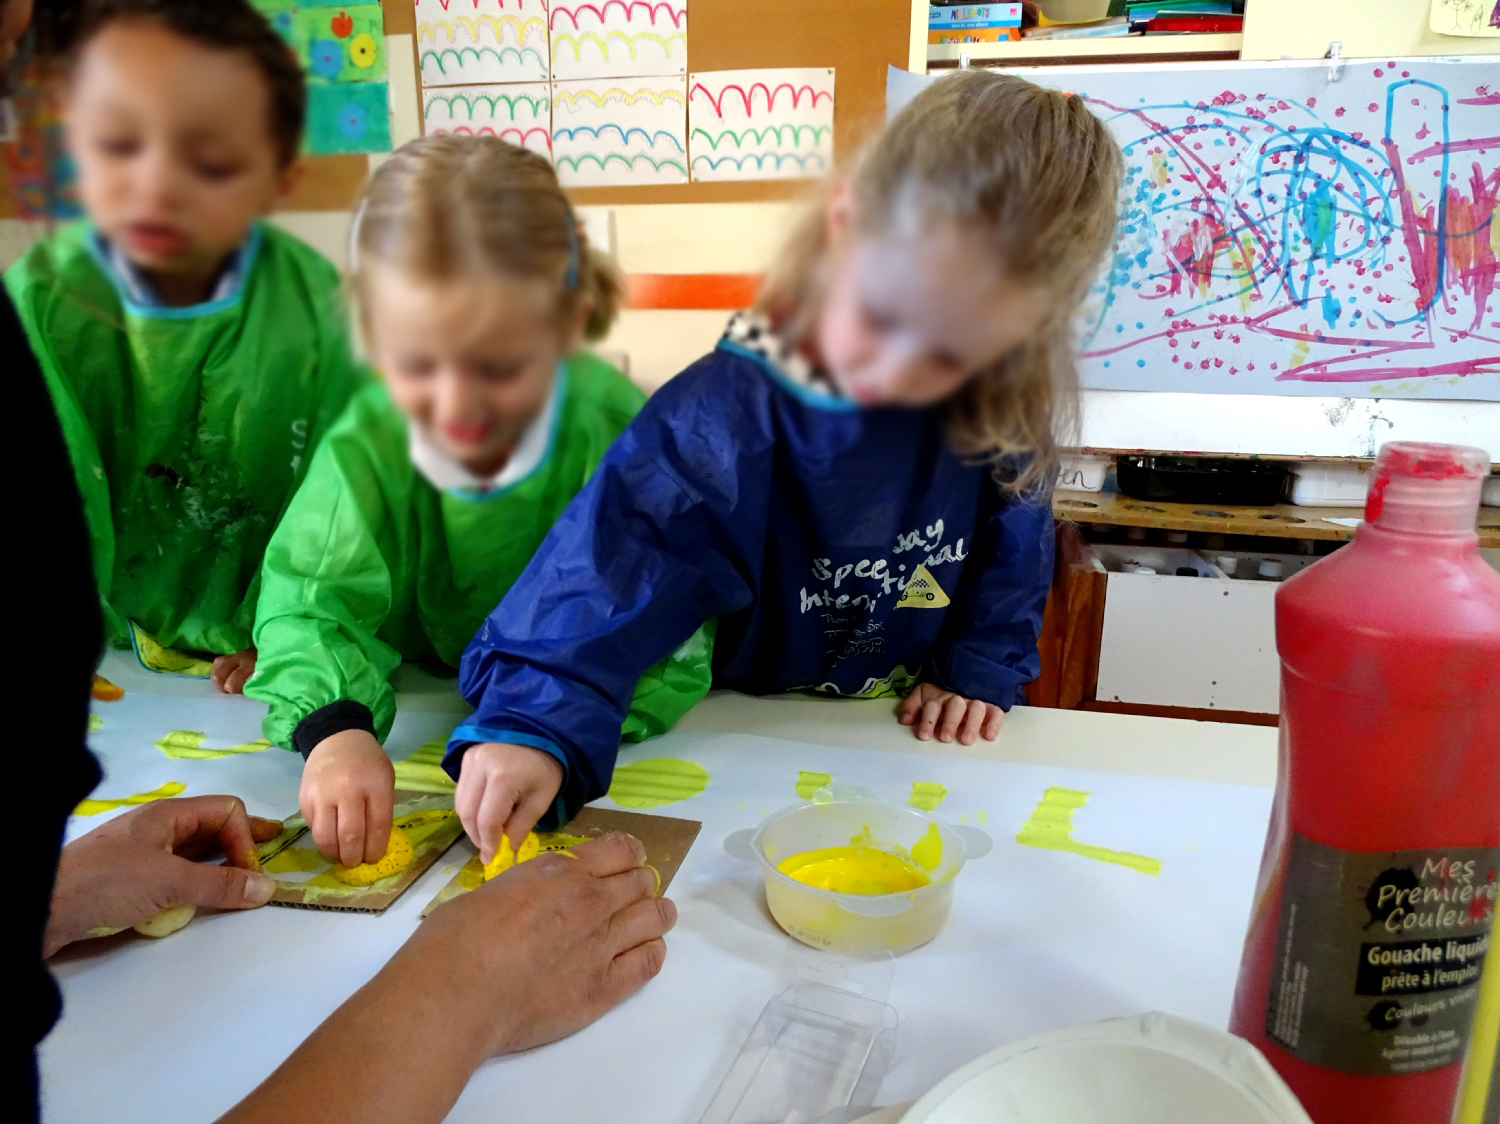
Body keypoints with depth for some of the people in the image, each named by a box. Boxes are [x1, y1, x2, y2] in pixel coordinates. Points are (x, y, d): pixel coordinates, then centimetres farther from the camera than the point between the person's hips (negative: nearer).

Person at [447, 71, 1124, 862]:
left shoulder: (995, 412, -9)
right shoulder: (723, 420, -22)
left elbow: (1013, 546, 8)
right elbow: (611, 573, -27)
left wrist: (981, 670, 1)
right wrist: (534, 725, -38)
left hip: (918, 741, 2)